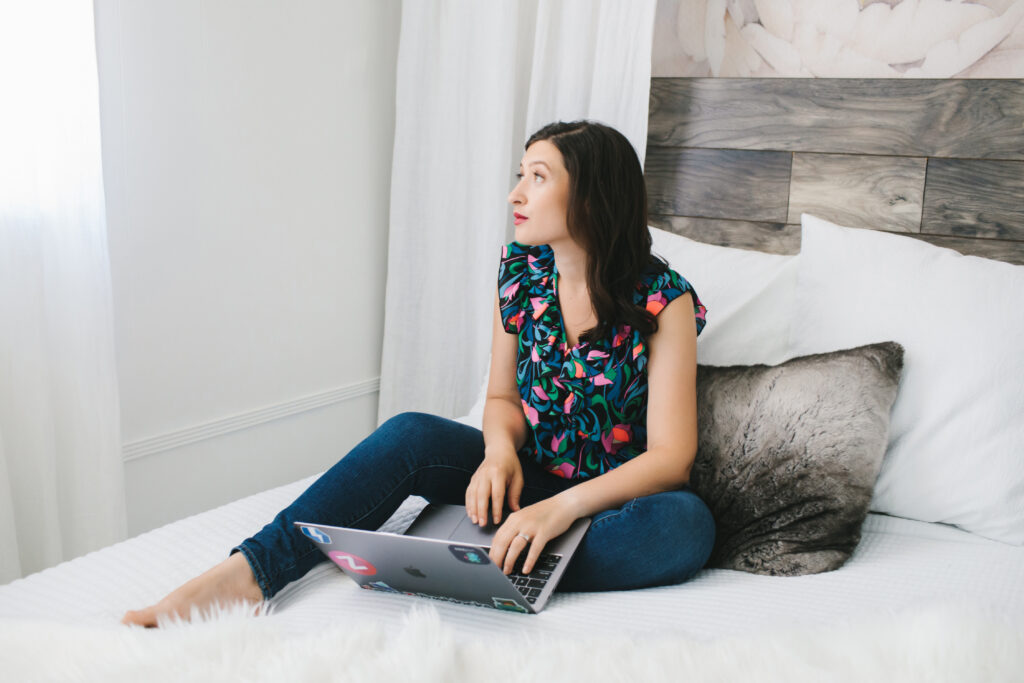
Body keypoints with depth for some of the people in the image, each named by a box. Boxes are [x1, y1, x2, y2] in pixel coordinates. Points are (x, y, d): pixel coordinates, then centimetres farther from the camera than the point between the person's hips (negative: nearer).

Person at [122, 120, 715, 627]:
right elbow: (503, 398, 5)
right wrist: (500, 448, -19)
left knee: (686, 524, -37)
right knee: (412, 434, -23)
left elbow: (671, 457, -20)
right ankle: (253, 571, -30)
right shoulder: (519, 270, -3)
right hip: (530, 479, 3)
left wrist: (565, 506, -35)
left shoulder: (663, 299, -17)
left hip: (614, 495, -3)